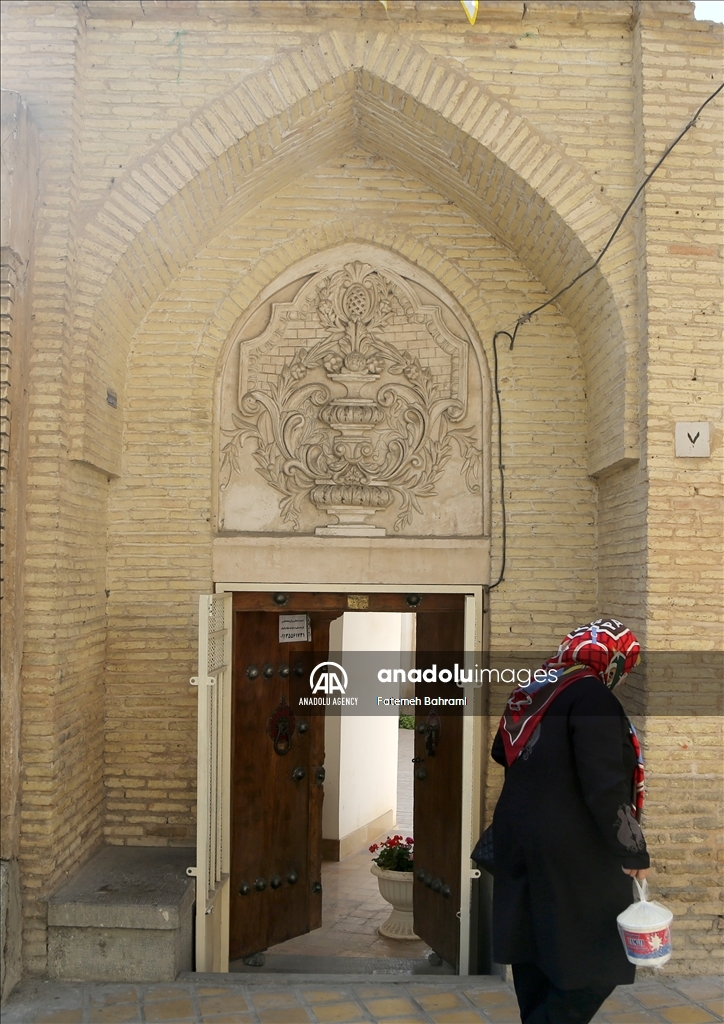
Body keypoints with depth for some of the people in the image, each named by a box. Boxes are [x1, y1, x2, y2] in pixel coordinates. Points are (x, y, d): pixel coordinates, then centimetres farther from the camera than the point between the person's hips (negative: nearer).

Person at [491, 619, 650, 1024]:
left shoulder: (531, 691, 8)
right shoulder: (591, 695, -17)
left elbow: (503, 753, 23)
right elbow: (605, 786, -22)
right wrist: (633, 851, -13)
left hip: (518, 836, 9)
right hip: (572, 852, -9)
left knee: (534, 945, 16)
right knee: (594, 962, 2)